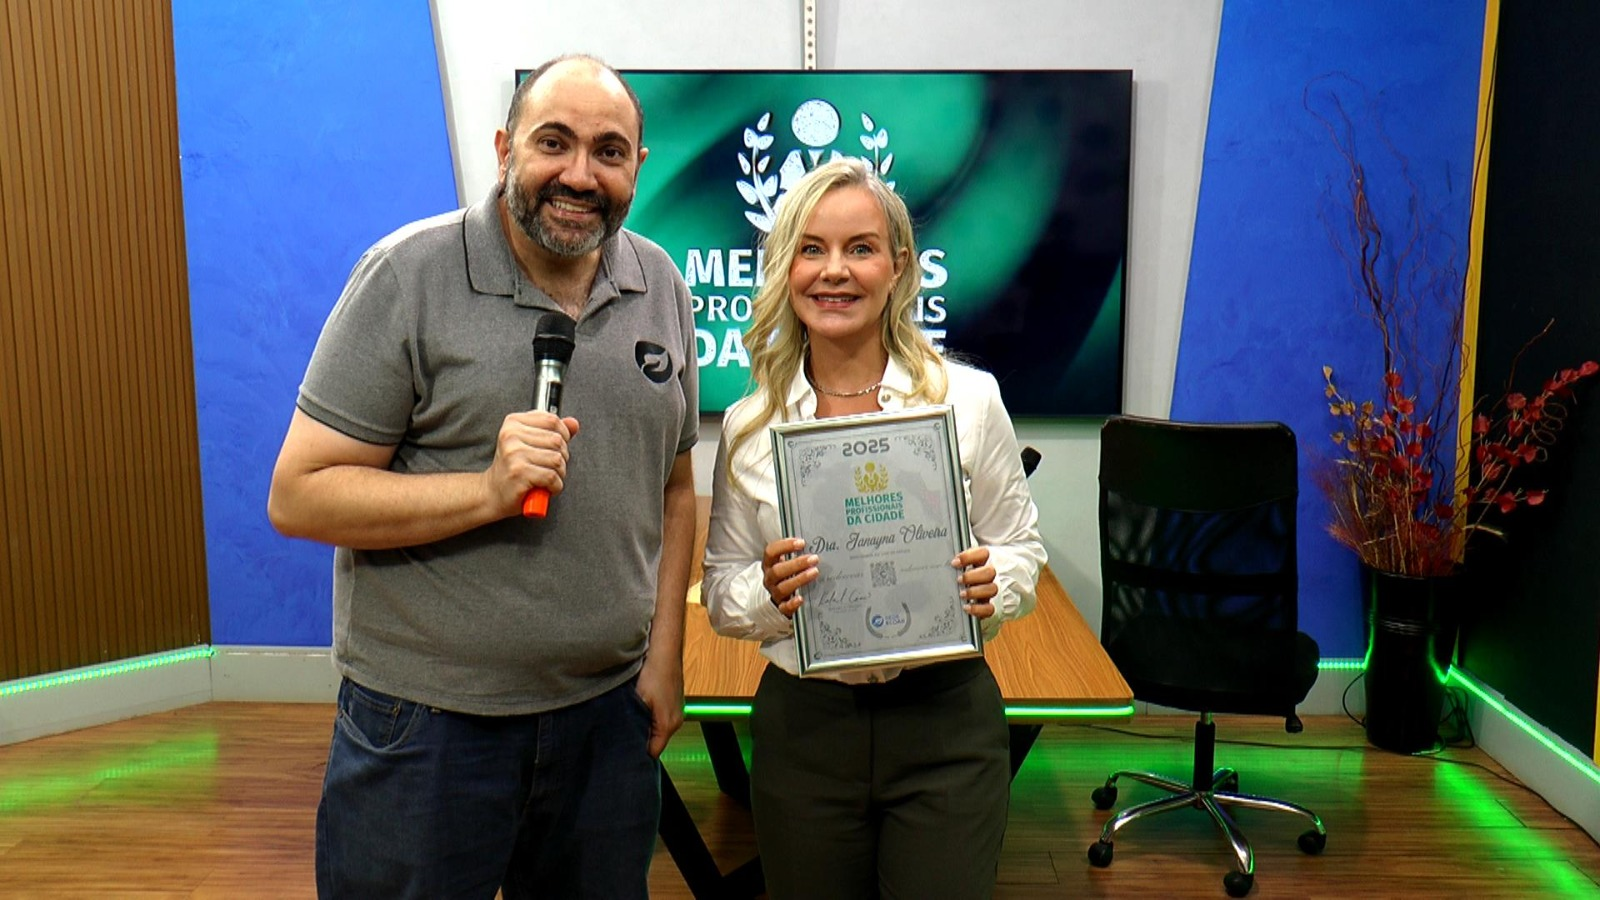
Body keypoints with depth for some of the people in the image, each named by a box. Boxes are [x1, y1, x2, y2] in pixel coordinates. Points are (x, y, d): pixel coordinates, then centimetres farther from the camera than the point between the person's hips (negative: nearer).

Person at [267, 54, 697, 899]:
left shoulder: (660, 285, 4)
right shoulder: (409, 274, -10)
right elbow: (298, 496, -12)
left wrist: (664, 655, 6)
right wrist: (489, 489, -23)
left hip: (607, 708, 4)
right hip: (425, 722, -4)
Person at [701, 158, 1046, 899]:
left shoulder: (970, 398, -4)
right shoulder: (748, 425, 0)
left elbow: (1023, 548, 5)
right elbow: (721, 593, 6)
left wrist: (991, 583, -17)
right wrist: (768, 592, -15)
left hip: (945, 723, -1)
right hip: (803, 722, 2)